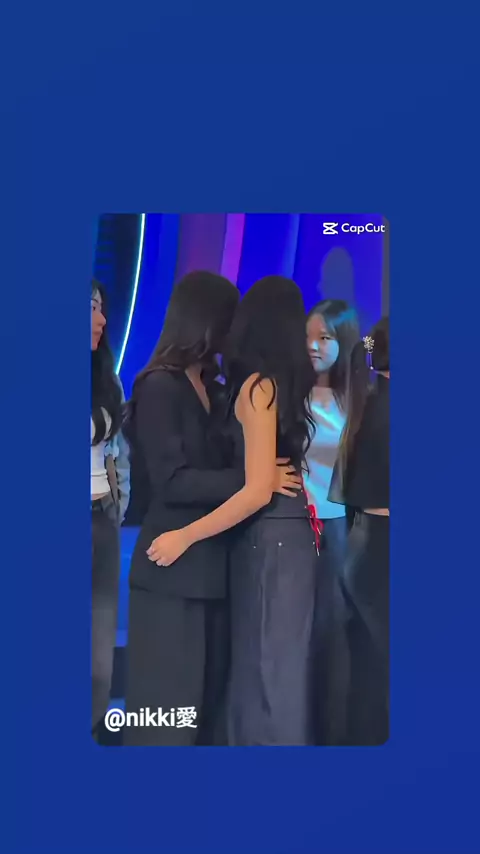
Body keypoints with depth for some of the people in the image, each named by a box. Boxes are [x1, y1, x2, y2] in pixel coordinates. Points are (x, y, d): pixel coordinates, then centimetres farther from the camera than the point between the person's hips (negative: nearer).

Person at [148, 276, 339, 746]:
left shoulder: (258, 385, -13)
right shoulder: (286, 382, 10)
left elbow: (258, 490, -18)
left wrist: (184, 536, -15)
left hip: (268, 539, -8)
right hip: (290, 533, 8)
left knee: (266, 666, 0)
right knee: (280, 666, 14)